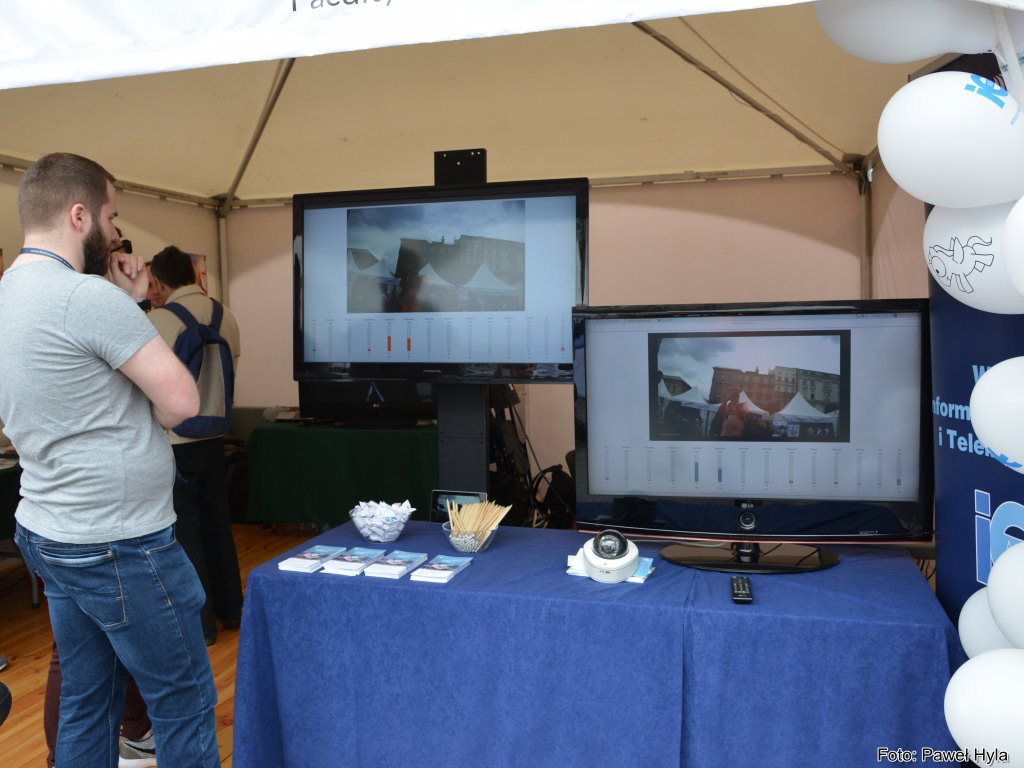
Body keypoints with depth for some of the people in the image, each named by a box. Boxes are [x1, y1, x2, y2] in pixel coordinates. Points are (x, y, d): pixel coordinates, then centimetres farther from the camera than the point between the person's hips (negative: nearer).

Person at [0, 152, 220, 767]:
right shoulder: (89, 296, -21)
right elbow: (181, 401, -20)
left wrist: (129, 305, 9)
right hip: (119, 548, -9)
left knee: (85, 706, 19)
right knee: (186, 704, 5)